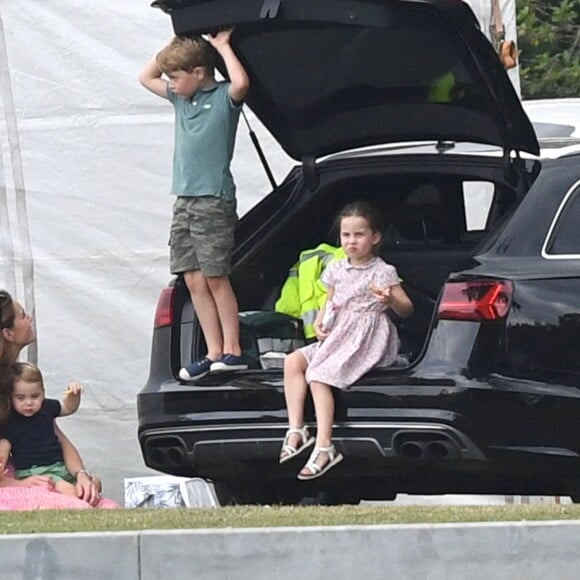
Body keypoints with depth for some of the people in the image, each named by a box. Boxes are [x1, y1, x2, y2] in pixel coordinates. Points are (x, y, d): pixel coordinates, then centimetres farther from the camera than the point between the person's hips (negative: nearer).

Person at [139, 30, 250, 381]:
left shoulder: (223, 97, -6)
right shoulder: (182, 99, 16)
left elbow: (241, 83, -28)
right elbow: (146, 78, 27)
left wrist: (223, 47, -15)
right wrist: (175, 45, 15)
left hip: (214, 201, -8)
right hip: (184, 201, 8)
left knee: (215, 278, -7)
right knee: (194, 280, 3)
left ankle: (232, 351, -2)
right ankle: (214, 353, 3)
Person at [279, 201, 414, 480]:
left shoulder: (383, 272, -5)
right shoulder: (336, 270, 13)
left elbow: (407, 308, -5)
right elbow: (329, 303, 23)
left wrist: (391, 300, -27)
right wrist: (319, 322, 2)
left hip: (366, 341, -8)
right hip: (336, 337, 8)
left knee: (319, 375, -25)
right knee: (293, 362, -8)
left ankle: (323, 447, -28)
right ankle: (296, 429, -11)